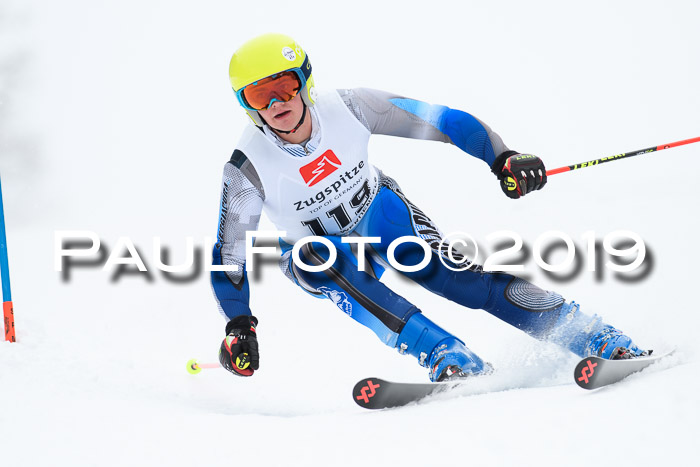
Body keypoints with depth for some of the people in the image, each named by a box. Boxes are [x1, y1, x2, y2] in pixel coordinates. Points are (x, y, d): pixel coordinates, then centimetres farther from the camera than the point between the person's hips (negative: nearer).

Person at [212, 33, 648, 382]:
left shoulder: (346, 107, -24)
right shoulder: (248, 169, -26)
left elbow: (444, 121, -19)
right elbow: (229, 257, -15)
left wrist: (504, 159, -32)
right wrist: (239, 328, -27)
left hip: (378, 213, 1)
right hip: (318, 246, 0)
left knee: (442, 269, -26)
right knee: (317, 261, -36)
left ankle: (603, 340, -26)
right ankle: (447, 357, -41)